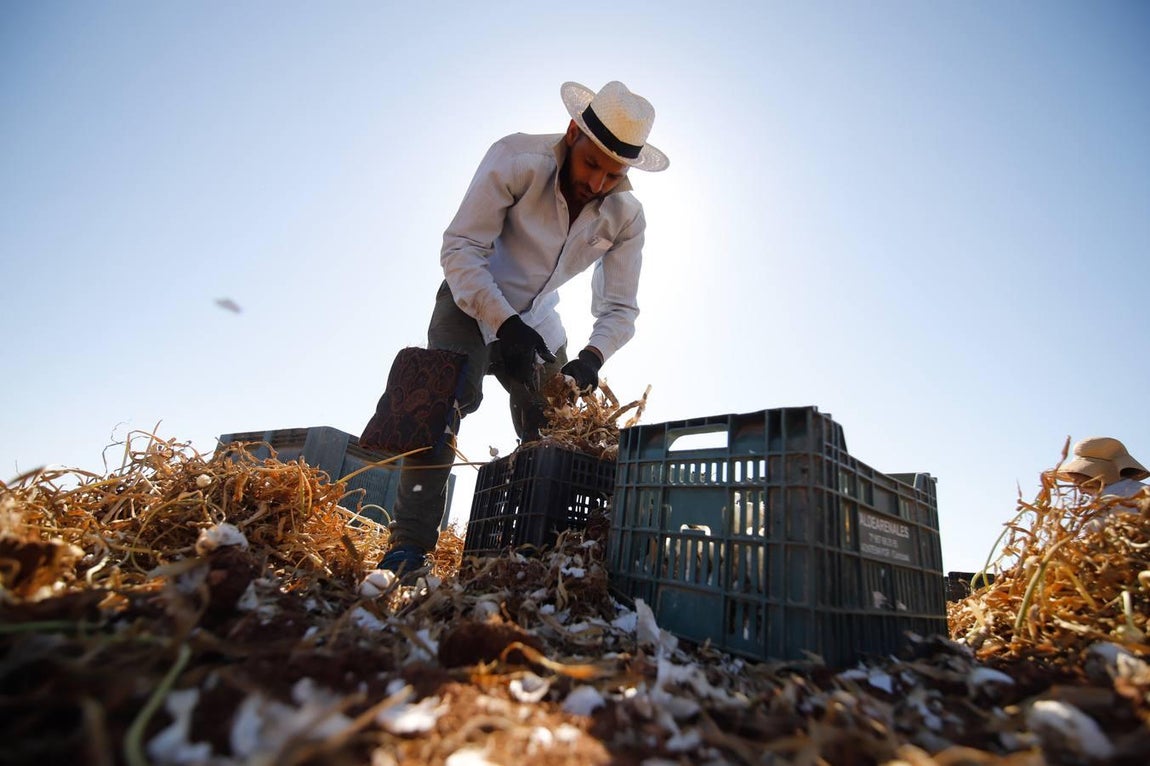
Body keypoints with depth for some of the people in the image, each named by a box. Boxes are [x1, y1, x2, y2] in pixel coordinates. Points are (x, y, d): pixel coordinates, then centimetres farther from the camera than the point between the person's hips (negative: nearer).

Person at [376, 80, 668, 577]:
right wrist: (505, 324, -35)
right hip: (473, 302, -4)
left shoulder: (626, 217, -10)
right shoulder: (516, 160, -22)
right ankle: (410, 543, -20)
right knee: (448, 396, -27)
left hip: (537, 323, 4)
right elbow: (460, 248, -23)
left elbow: (619, 309, -10)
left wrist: (592, 357, -31)